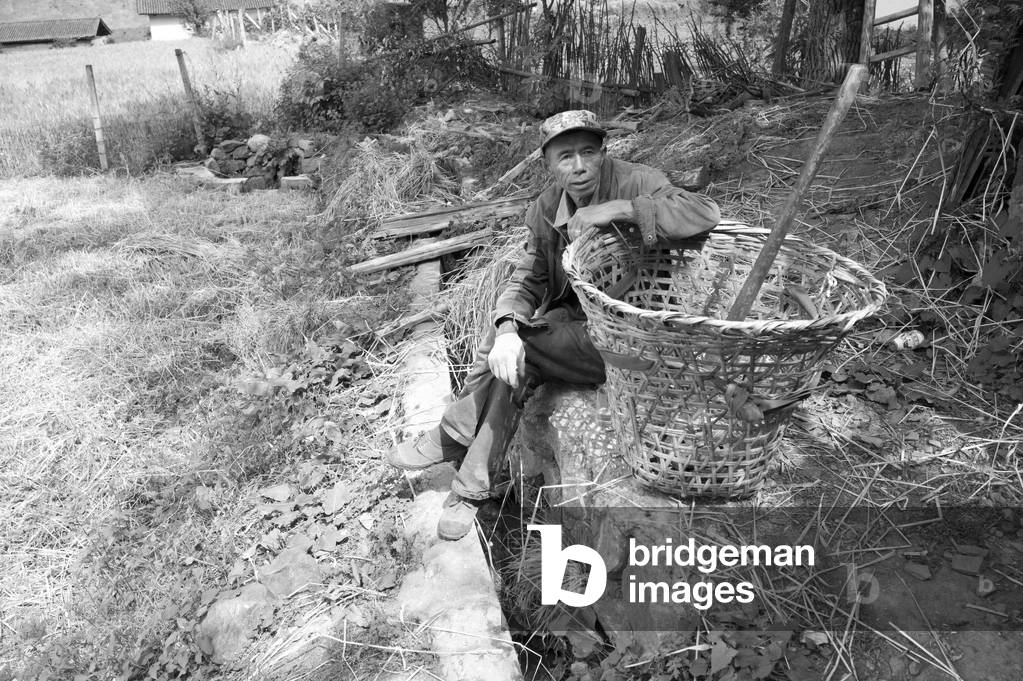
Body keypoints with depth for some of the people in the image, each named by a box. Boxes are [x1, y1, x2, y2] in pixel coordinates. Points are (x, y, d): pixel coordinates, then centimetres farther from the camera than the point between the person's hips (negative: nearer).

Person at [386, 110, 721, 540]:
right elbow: (527, 279, -3)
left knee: (516, 355, -21)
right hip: (573, 327, 6)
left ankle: (452, 437, -1)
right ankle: (472, 488, -4)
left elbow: (707, 214, -28)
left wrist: (618, 209, -36)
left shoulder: (634, 183, -15)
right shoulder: (546, 209, 1)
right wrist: (507, 328, -25)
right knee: (514, 363, -19)